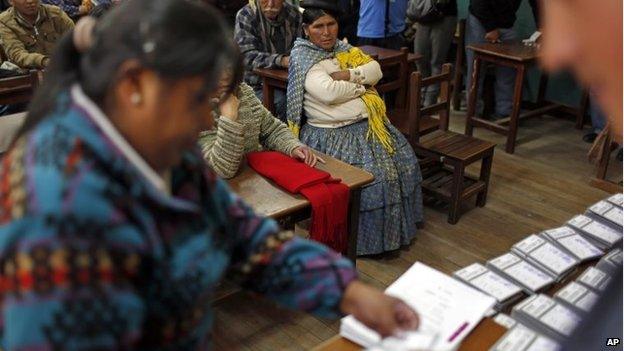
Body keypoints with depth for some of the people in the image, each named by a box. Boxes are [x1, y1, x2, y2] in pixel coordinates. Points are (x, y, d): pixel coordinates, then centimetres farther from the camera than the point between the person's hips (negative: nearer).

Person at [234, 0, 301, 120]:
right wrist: (281, 61, -34)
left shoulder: (294, 15, 3)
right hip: (257, 85, -4)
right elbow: (247, 56, -19)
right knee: (282, 101, -29)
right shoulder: (245, 16, -9)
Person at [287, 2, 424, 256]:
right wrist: (361, 86, -8)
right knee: (371, 175, -23)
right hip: (332, 134, -8)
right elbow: (329, 92, -24)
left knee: (402, 160, -2)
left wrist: (349, 75, -14)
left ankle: (399, 226, 15)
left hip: (367, 124, 8)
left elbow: (375, 70, 3)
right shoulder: (303, 59, -9)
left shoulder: (343, 49, 14)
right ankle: (375, 238, -2)